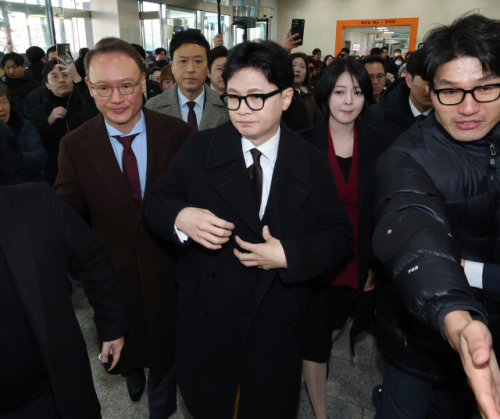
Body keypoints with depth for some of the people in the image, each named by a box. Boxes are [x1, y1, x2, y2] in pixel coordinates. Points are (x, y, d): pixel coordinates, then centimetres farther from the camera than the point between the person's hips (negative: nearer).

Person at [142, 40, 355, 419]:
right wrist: (180, 217, -24)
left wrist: (289, 255, -21)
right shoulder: (200, 150, -5)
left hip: (278, 326, 0)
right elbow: (155, 202, -1)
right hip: (206, 318, 1)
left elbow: (340, 235, -4)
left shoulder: (312, 163, -5)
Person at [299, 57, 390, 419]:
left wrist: (377, 264, 0)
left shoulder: (379, 145, -3)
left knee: (335, 326, 23)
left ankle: (325, 350, 58)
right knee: (315, 338, 8)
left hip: (360, 263, 2)